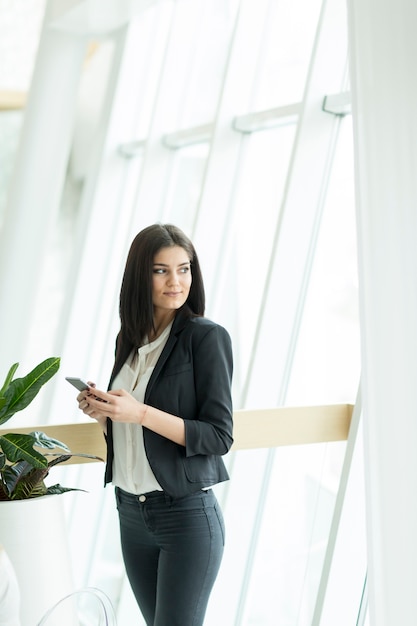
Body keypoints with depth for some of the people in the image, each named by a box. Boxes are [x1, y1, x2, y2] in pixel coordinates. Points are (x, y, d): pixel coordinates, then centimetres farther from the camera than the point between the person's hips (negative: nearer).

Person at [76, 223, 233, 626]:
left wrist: (140, 413, -22)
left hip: (187, 513, -6)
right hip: (130, 512, 6)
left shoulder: (206, 337, -11)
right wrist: (102, 412, -4)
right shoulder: (129, 340, 8)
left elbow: (219, 437, -14)